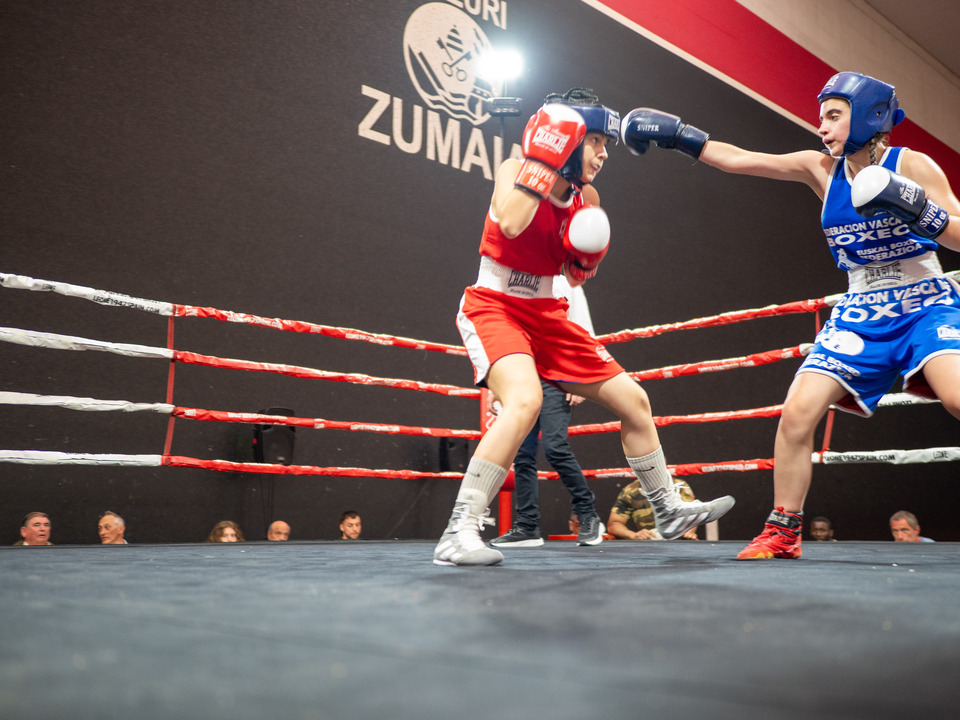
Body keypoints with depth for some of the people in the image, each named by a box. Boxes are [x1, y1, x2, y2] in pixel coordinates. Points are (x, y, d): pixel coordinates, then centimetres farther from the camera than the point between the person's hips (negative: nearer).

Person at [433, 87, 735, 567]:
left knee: (634, 401, 10)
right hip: (493, 306, -7)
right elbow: (511, 223, -33)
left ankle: (669, 510, 30)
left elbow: (578, 276, 15)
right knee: (525, 401, -36)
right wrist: (543, 158, -25)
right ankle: (459, 532, -27)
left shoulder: (586, 197, 6)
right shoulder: (515, 170, -10)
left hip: (546, 314, 7)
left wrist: (587, 255, -7)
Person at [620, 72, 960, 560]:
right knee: (797, 411, -10)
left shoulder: (913, 165, -5)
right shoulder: (821, 168, 5)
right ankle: (782, 532, 4)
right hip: (860, 315, 3)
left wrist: (918, 210, -24)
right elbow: (736, 159, 5)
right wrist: (678, 135, 1)